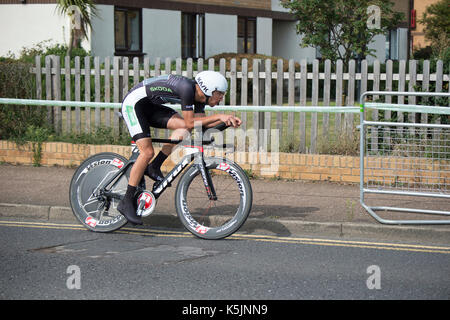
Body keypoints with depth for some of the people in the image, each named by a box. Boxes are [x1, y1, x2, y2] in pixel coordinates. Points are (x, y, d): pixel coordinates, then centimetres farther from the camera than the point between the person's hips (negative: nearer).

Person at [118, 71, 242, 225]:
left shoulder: (198, 95, -1)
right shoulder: (187, 88, -28)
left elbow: (202, 124, 2)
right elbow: (190, 122, -26)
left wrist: (226, 120, -11)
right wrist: (219, 116, -25)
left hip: (149, 106, 8)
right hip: (133, 103, -8)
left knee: (183, 128, -9)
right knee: (147, 152, -17)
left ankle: (154, 167, 0)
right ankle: (126, 202, -9)